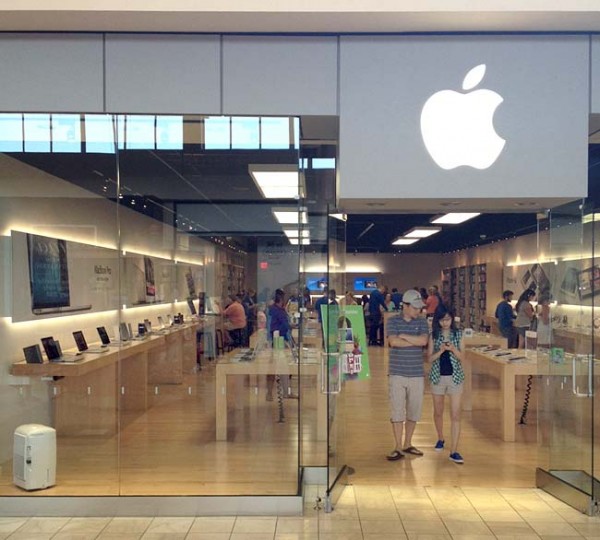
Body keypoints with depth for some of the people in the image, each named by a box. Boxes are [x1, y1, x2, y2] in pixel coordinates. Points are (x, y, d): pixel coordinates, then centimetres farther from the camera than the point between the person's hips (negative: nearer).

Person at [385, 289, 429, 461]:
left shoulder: (422, 322, 6)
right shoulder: (393, 321, 1)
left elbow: (424, 340, -12)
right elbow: (393, 341, -16)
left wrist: (403, 336, -10)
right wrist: (415, 341, -9)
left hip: (417, 374, 3)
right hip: (397, 374, -2)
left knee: (414, 411, 9)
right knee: (397, 411, -2)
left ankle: (407, 444, 24)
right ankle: (398, 448, 6)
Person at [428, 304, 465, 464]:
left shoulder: (458, 334, 0)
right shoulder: (434, 335, 0)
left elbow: (461, 358, -2)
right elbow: (430, 358, -4)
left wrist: (453, 349, -21)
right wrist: (441, 350, -21)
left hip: (455, 377, -1)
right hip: (438, 377, 1)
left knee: (455, 415, -6)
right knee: (438, 412, 14)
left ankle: (454, 451, -4)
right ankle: (440, 439, 38)